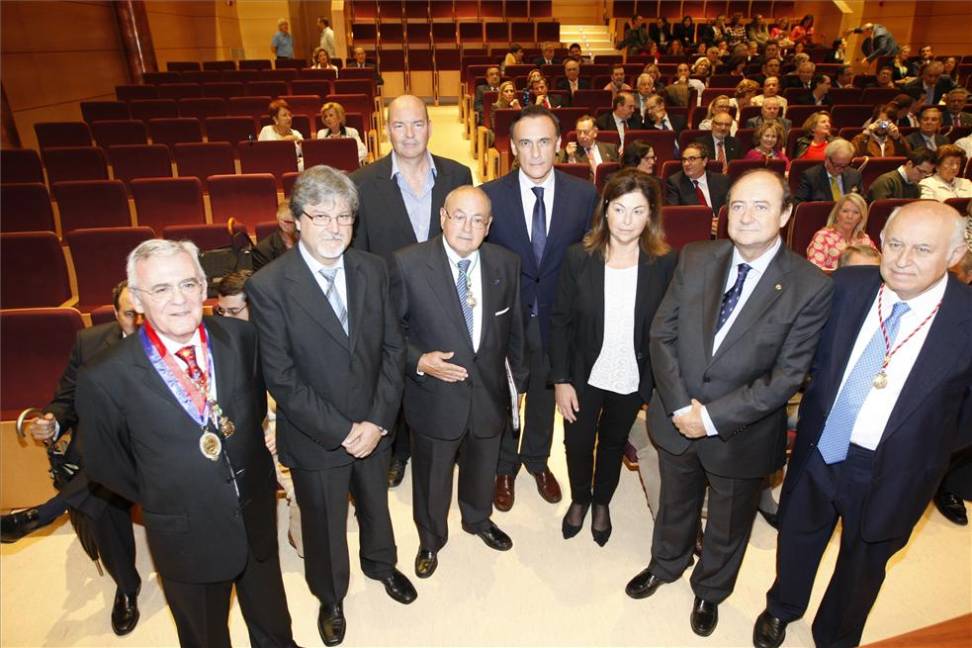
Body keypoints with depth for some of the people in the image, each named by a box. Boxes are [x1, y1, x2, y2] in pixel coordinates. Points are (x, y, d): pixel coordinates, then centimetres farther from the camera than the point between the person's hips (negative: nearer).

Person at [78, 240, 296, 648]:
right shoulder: (105, 379, -22)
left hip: (258, 517, 3)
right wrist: (162, 501, 2)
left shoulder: (239, 337, -13)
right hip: (186, 537, -2)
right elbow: (103, 465, -6)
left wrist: (249, 458, 2)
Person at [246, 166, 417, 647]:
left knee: (375, 505, 27)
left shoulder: (372, 269, -6)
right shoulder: (267, 286, -19)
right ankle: (331, 597, 51)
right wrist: (342, 431, -18)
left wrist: (377, 421, -12)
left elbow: (392, 348, -4)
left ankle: (380, 563, 59)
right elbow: (281, 379, -18)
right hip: (315, 440, -3)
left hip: (374, 427, 3)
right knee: (324, 526, 20)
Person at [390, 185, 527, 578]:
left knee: (482, 469, 27)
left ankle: (478, 519, 59)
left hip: (489, 393, 3)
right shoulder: (408, 264, -17)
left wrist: (517, 379, 12)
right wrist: (418, 361, -24)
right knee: (431, 478, 19)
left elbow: (513, 329, 5)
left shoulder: (506, 264, -6)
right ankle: (431, 539, 49)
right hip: (435, 395, -3)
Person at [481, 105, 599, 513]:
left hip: (555, 316, 2)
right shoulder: (490, 195, -13)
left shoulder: (584, 194, -9)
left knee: (546, 392, 21)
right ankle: (505, 467, 43)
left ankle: (538, 461, 48)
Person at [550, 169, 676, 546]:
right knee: (578, 442, 16)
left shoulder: (665, 263, -15)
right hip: (584, 375, 0)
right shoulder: (579, 257, -15)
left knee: (614, 442, 23)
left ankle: (602, 502, 51)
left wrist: (661, 381, -8)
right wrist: (561, 380, -11)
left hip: (632, 377, 1)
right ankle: (580, 499, 48)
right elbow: (560, 321, -10)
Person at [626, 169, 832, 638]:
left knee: (728, 527, 23)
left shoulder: (810, 287, -18)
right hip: (677, 418, 2)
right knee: (675, 505, 28)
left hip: (741, 435, -2)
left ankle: (710, 591, 53)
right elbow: (662, 334, -7)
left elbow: (786, 376, -18)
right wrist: (680, 406, -16)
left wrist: (713, 417, -21)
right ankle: (665, 565, 58)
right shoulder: (694, 259, -9)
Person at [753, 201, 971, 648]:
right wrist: (814, 411, -2)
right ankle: (782, 608, 54)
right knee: (797, 539, 24)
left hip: (891, 473, -1)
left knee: (863, 564, 23)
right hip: (818, 451, 2)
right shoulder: (846, 286, -13)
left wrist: (930, 448, -3)